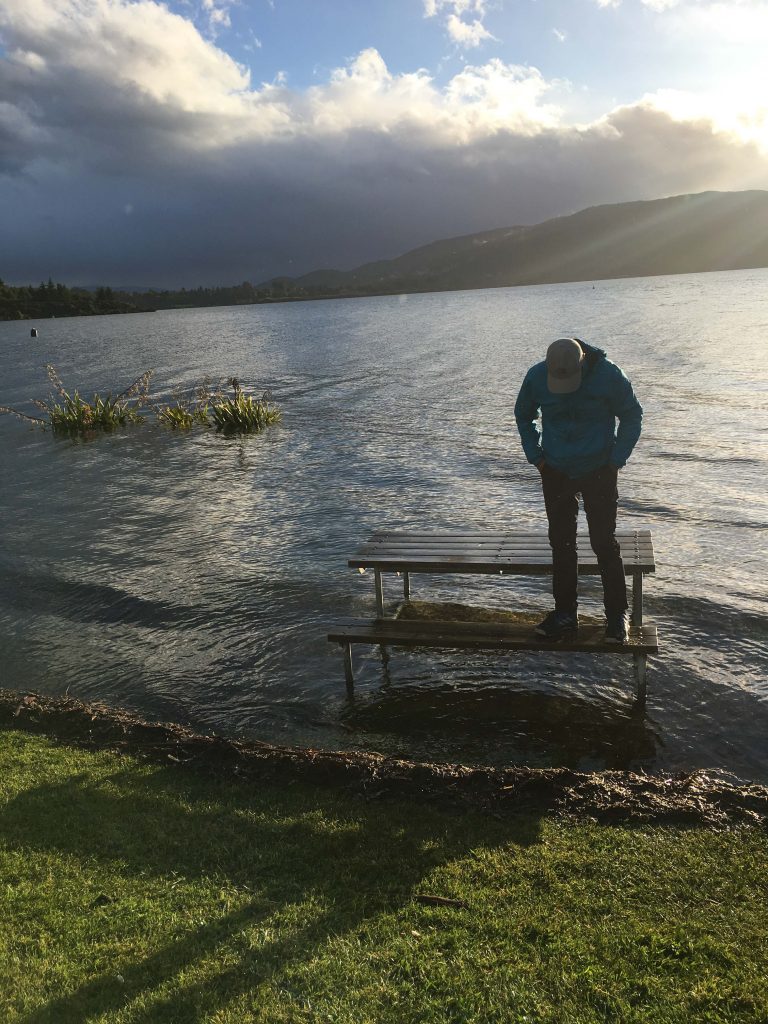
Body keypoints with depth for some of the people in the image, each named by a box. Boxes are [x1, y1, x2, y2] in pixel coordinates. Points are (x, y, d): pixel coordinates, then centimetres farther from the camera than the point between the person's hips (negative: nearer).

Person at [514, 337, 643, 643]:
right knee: (561, 543, 7)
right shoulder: (536, 377, -9)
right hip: (556, 474, 3)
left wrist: (616, 459, -6)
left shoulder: (608, 375, -16)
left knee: (604, 543, -3)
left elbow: (632, 416, 0)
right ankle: (565, 613, 19)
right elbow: (523, 416, 11)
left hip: (599, 472, -2)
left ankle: (617, 616, 12)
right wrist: (535, 455, 3)